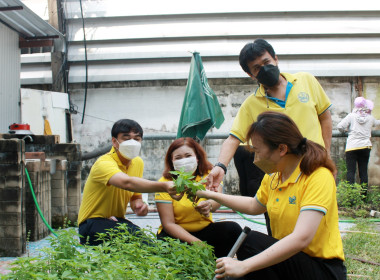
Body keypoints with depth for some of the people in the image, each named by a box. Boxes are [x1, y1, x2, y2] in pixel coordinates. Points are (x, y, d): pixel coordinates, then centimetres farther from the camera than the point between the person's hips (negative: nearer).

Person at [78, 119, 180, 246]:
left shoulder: (138, 162, 5)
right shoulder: (104, 163, -22)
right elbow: (127, 183, -43)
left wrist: (138, 205, -12)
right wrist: (163, 186, -58)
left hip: (117, 221, 7)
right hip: (93, 222, -6)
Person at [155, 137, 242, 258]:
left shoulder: (209, 174, -5)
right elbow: (168, 223, -16)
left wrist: (209, 205, -53)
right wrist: (196, 242, -29)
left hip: (205, 229, 2)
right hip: (176, 233, -2)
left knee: (233, 229, -24)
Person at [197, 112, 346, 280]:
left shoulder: (319, 177, -20)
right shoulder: (272, 176, 4)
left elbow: (301, 238, -31)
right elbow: (254, 206, 26)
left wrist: (244, 266, -37)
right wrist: (212, 195, 23)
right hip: (286, 258, 6)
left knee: (251, 241, -24)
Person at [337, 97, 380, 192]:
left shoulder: (351, 116, -3)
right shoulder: (370, 118, 6)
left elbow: (340, 126, -9)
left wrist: (346, 130, 12)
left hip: (352, 147, -2)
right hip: (365, 147, 3)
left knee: (351, 171, -3)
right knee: (363, 171, 6)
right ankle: (364, 194, 9)